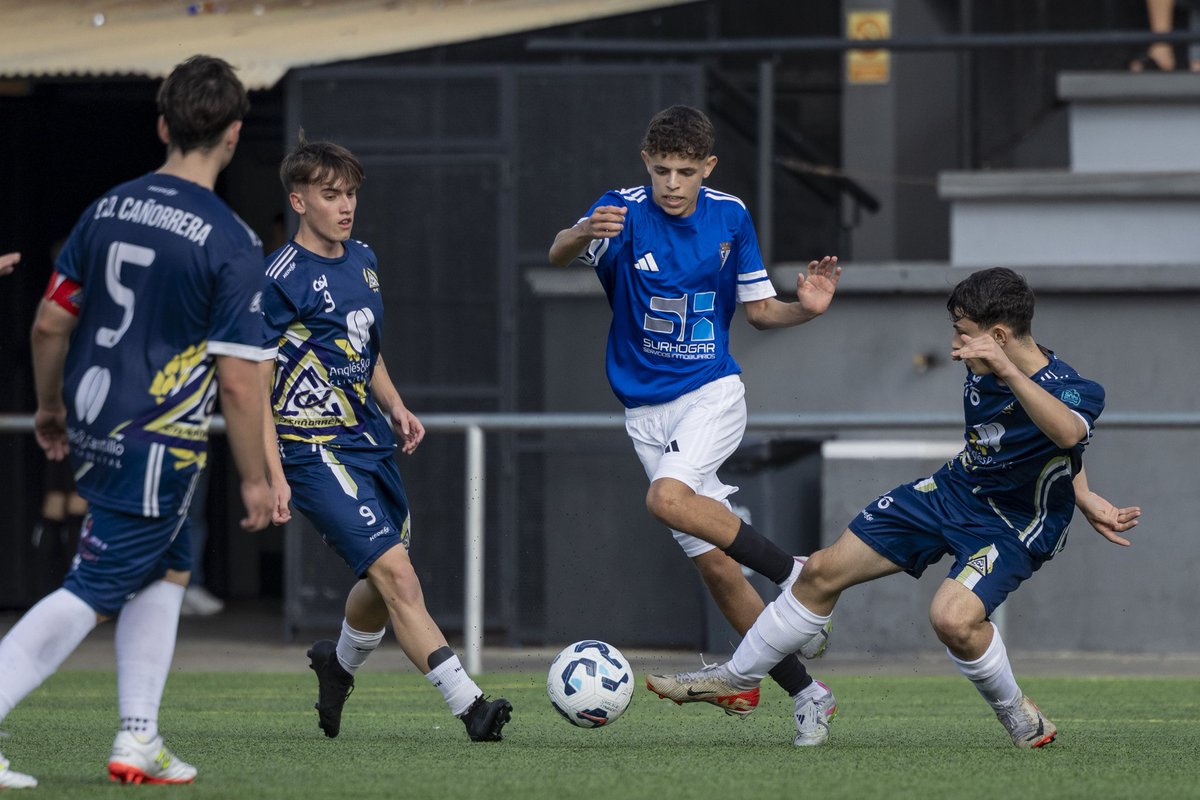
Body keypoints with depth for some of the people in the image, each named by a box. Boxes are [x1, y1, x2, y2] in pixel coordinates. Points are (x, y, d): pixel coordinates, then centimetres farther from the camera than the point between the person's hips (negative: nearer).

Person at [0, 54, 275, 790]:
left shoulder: (109, 210, 3)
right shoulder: (231, 244, -15)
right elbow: (237, 379, -16)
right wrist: (256, 480, -6)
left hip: (93, 427, 7)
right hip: (160, 445, -7)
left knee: (168, 568, 22)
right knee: (90, 596, -5)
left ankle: (139, 740, 21)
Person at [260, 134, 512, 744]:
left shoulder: (362, 260, 11)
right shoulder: (281, 278, -13)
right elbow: (254, 386, -12)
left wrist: (395, 408, 10)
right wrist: (272, 476, -18)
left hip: (371, 443, 8)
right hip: (315, 452, -8)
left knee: (384, 587, 17)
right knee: (396, 573, -18)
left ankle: (339, 664, 47)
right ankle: (469, 706, -23)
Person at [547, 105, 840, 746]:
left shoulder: (729, 217, -2)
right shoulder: (625, 212, -9)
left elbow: (757, 309, 8)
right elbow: (559, 255, -29)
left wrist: (806, 308, -14)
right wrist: (583, 234, -53)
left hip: (713, 392, -1)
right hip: (647, 412, 1)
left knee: (668, 497, -31)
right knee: (714, 566, -3)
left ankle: (794, 572, -20)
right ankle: (805, 693, 4)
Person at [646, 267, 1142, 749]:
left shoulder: (1069, 390, -29)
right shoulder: (982, 372, -7)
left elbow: (1067, 433, -55)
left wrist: (1006, 370, -64)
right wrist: (1084, 498, 9)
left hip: (1013, 528, -7)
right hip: (953, 490, 7)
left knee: (953, 618, -34)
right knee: (823, 572, 7)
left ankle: (1018, 715, -3)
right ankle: (735, 678, 26)